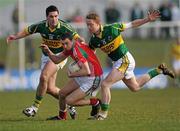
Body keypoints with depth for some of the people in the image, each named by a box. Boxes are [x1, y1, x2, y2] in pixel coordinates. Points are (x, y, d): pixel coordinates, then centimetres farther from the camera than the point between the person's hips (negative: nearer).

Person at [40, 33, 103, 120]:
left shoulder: (77, 50, -28)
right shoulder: (69, 48, 0)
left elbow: (86, 71, -34)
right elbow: (57, 60, 14)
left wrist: (71, 74, -20)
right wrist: (48, 51, -4)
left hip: (92, 79, -10)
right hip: (82, 77, 10)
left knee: (69, 101, -11)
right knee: (62, 93, 14)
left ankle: (94, 102, 4)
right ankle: (61, 116, 37)